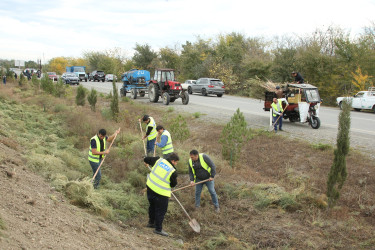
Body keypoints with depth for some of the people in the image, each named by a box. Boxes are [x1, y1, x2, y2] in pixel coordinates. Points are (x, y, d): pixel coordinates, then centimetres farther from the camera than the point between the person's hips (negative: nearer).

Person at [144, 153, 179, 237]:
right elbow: (173, 184, 0)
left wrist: (146, 162, 32)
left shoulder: (159, 160, -2)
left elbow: (146, 159, 9)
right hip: (161, 192, -7)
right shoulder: (173, 172, -14)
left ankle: (151, 223, 44)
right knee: (161, 211, 8)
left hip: (150, 187, 7)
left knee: (152, 206, 26)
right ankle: (158, 229, 17)